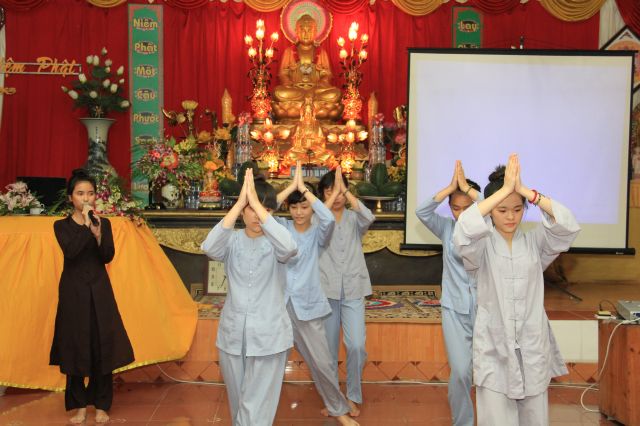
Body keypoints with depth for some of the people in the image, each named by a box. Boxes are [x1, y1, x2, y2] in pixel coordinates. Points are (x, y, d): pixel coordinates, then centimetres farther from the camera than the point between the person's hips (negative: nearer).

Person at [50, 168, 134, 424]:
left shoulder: (104, 223, 6)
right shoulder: (62, 225, 0)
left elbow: (108, 256, -6)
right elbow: (70, 251, -18)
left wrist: (98, 234, -21)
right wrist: (86, 226, -23)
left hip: (99, 290, 1)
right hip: (73, 291, -1)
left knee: (103, 346, 0)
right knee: (75, 347, 2)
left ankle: (101, 405, 12)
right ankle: (79, 405, 15)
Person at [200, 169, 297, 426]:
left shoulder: (274, 243, -4)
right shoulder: (232, 241, 0)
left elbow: (289, 247, -29)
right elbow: (209, 248, -22)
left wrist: (257, 203, -28)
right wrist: (239, 203, -26)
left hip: (268, 335, -2)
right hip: (233, 332, 3)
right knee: (238, 402, 18)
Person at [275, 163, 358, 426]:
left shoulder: (318, 234, 1)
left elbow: (329, 219, -22)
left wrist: (304, 188, -17)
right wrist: (292, 185, -15)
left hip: (307, 306, -1)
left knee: (322, 362, 4)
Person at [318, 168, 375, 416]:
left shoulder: (354, 219, 6)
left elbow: (369, 217, -17)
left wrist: (346, 191, -19)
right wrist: (334, 193, -23)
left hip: (353, 291, 0)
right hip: (326, 290, 0)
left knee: (356, 346, -7)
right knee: (328, 349, 6)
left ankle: (353, 396, 13)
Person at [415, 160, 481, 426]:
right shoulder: (446, 228, 2)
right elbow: (421, 212, -15)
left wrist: (467, 187, -21)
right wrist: (450, 187, -19)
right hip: (454, 309, 0)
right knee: (461, 372, -7)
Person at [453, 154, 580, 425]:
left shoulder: (534, 243, 3)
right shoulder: (482, 245, -4)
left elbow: (567, 225, -13)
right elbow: (464, 229, -26)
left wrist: (524, 190, -18)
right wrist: (504, 189, -23)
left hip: (532, 347, 3)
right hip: (494, 348, -2)